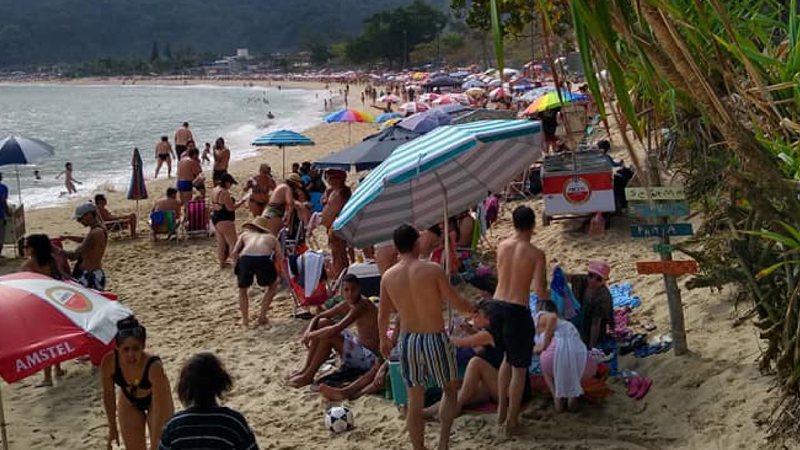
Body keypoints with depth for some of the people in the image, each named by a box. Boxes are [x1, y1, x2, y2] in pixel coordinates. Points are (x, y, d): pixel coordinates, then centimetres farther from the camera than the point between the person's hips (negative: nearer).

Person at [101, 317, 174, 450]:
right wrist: (112, 427, -3)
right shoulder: (109, 362, -33)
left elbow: (159, 411, -38)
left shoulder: (154, 367, -42)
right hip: (129, 403, 3)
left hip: (156, 400, -3)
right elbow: (108, 394, -13)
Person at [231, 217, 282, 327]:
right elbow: (281, 258, 22)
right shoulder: (272, 237, 34)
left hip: (246, 259, 0)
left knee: (242, 288, 30)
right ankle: (262, 316, 22)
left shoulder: (245, 234, 33)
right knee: (272, 286, 30)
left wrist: (238, 271, 26)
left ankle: (245, 319, 19)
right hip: (264, 259, 0)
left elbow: (234, 253, 18)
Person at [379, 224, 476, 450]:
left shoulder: (388, 277, -2)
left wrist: (384, 340, 24)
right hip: (435, 339, -3)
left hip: (407, 340, 3)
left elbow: (383, 315, 7)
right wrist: (475, 310, 10)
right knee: (450, 389, 19)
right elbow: (456, 302, -10)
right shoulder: (432, 270, -14)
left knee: (414, 401, 13)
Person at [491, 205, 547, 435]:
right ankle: (512, 421, 14)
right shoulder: (536, 254, -12)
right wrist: (548, 295, 8)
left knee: (508, 357, 27)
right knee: (519, 368, 8)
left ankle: (501, 410, 32)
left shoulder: (502, 246, 2)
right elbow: (539, 292, -14)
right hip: (517, 311, -6)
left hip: (497, 306, 6)